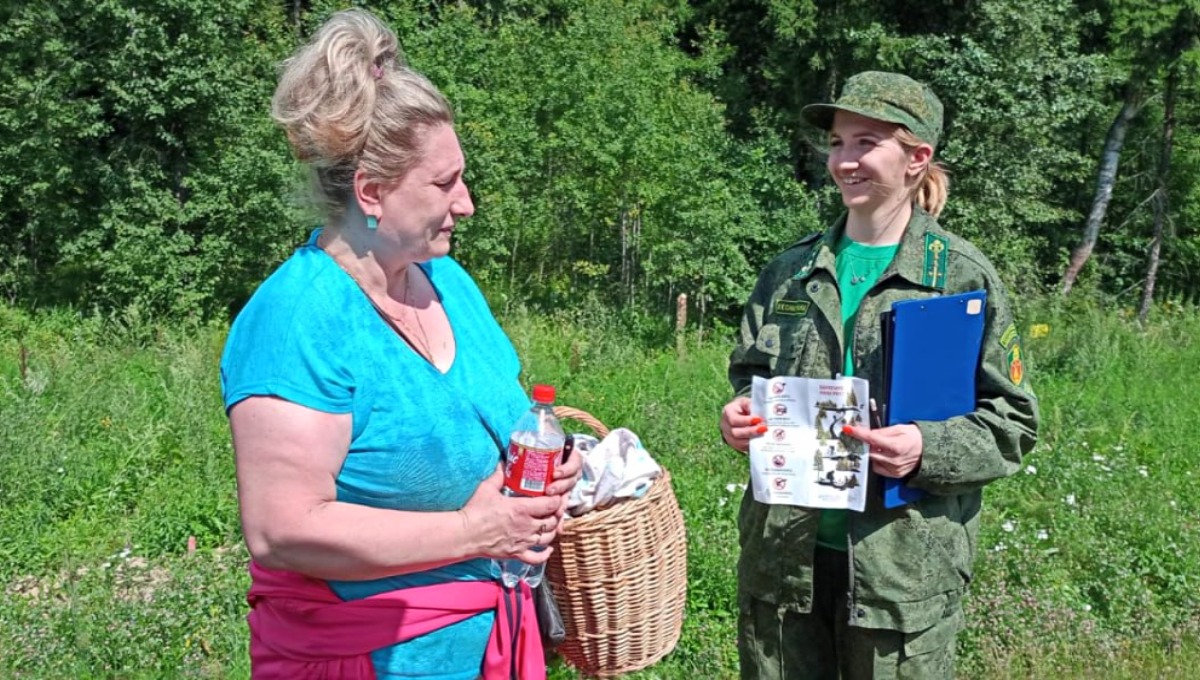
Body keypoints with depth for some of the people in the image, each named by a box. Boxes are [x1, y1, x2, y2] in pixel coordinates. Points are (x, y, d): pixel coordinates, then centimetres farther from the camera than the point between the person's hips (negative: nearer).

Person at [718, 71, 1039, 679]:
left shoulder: (963, 276, -4)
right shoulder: (792, 270, 8)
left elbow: (1012, 422, -3)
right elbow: (749, 372, 17)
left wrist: (929, 449, -21)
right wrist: (740, 413, -5)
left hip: (902, 565, -3)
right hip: (784, 554, 4)